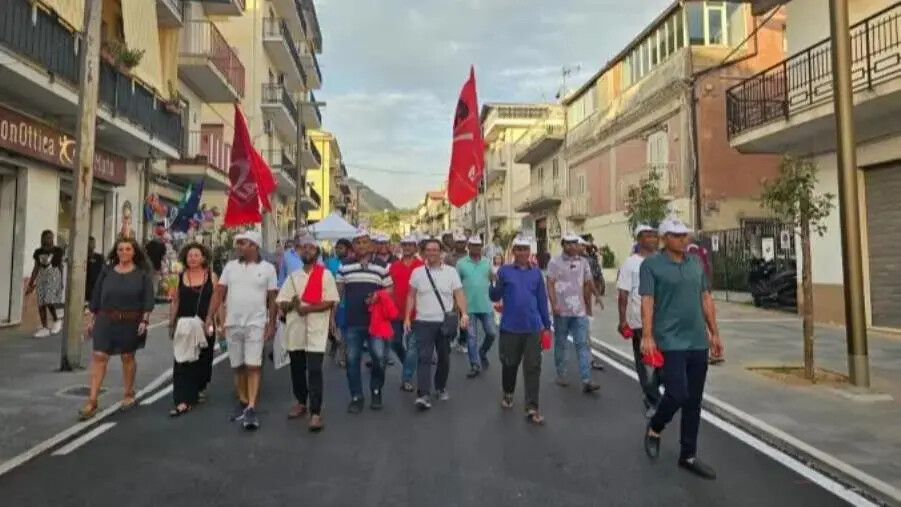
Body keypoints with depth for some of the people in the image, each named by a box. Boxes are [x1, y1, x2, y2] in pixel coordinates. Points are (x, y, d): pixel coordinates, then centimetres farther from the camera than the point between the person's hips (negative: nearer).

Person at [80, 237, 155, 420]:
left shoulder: (142, 273, -1)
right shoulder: (107, 271, 5)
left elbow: (148, 299, -5)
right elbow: (96, 295, 8)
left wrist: (144, 320, -13)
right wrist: (91, 318, 6)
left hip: (131, 322, -2)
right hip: (106, 320, 2)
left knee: (127, 357, 11)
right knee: (99, 357, -5)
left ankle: (129, 395, 28)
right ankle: (92, 401, -1)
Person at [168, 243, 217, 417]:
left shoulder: (211, 277, 0)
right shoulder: (179, 277, 3)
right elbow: (175, 302, 7)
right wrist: (171, 324, 6)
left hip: (205, 325, 0)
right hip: (184, 325, 0)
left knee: (202, 360, 14)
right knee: (182, 362, -6)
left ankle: (198, 389, 38)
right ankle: (183, 400, -7)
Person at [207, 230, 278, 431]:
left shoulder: (268, 268, -3)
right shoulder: (230, 266, 6)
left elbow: (273, 299, -2)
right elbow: (219, 293, 6)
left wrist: (271, 324, -5)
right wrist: (210, 317, -3)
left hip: (256, 324, -4)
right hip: (232, 324, 4)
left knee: (253, 366, -8)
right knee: (238, 366, 12)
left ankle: (251, 408, -9)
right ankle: (242, 402, 26)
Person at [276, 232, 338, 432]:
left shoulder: (325, 275, -1)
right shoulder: (293, 276, 12)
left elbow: (331, 302, -7)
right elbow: (281, 303, 10)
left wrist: (309, 308, -18)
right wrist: (292, 304, -11)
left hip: (316, 330, -5)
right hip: (295, 330, 5)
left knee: (314, 371, -9)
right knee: (297, 369, 16)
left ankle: (316, 413, -7)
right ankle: (301, 402, 35)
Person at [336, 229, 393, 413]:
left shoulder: (381, 267, 3)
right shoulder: (344, 267, 6)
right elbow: (337, 293, 10)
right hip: (352, 322, 1)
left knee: (380, 358, -5)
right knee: (352, 361, 6)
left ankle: (376, 391, 19)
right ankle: (356, 397, 19)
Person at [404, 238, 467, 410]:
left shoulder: (451, 272, 1)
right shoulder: (417, 272, 3)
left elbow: (459, 294, -3)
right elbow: (411, 296, 8)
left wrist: (464, 313, -18)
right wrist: (407, 318, 1)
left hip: (445, 322, 1)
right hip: (423, 322, -1)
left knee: (444, 358, 13)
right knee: (424, 358, -8)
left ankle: (441, 388, 32)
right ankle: (423, 395, -11)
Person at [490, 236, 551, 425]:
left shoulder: (536, 273, 4)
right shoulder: (505, 271, -1)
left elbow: (542, 300, 8)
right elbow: (495, 297, -2)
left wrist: (546, 324, 9)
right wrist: (493, 284, -22)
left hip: (532, 327, 1)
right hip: (510, 327, -1)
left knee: (533, 367, 0)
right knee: (509, 364, 14)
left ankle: (532, 408, 4)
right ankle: (507, 394, 38)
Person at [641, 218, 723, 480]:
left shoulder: (696, 264, 11)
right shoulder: (651, 265, -6)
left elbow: (706, 299, 15)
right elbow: (647, 301, -13)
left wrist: (714, 332, 13)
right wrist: (647, 336, -20)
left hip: (698, 342, 6)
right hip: (670, 342, -6)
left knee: (694, 401, 10)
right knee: (677, 394, -9)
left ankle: (688, 455, 22)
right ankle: (654, 429, 21)